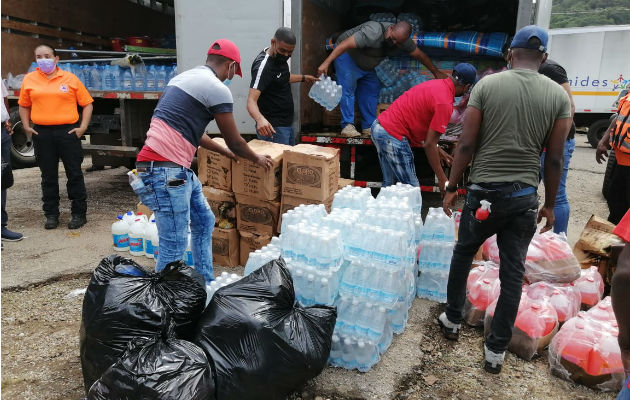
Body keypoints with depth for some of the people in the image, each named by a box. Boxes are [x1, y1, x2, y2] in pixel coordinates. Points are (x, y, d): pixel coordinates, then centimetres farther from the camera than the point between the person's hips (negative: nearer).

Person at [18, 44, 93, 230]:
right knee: (48, 177, 9)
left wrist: (83, 126, -5)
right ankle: (51, 215, 19)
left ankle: (79, 214, 12)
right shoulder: (29, 79, 9)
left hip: (68, 131, -2)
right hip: (41, 133, 3)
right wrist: (26, 126, 6)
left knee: (74, 174, 2)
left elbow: (87, 103, 3)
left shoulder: (70, 78, 2)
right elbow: (24, 105, 18)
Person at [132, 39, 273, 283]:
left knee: (204, 221, 20)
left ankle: (205, 283, 31)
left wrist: (224, 152, 37)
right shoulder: (217, 89, -9)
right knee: (174, 247, -5)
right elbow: (234, 141, -1)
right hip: (165, 170, -10)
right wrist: (257, 159, 18)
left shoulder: (185, 77, 19)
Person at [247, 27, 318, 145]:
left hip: (287, 124, 9)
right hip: (272, 128, -9)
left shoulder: (280, 57, 5)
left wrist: (303, 78, 31)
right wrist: (260, 119, -51)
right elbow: (251, 101, -32)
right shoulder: (263, 65, -22)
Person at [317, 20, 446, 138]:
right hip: (347, 56, -7)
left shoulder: (403, 41, -14)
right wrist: (326, 63, -45)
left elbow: (420, 55, 0)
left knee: (372, 90, 1)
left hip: (367, 66, 7)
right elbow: (346, 44, -39)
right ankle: (347, 126, -17)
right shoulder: (374, 32, -36)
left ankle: (369, 127, 4)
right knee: (348, 88, -19)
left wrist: (436, 72, 8)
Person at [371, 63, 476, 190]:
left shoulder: (435, 83, 12)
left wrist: (438, 150, 24)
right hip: (393, 135, -10)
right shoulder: (445, 103, -16)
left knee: (389, 184, 18)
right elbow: (429, 145, -17)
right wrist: (443, 180, -11)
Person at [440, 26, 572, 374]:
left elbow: (466, 145, -7)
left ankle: (452, 320, 34)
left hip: (483, 191, -1)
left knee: (463, 255, 20)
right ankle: (496, 350, 19)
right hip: (525, 196, 2)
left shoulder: (486, 85, -4)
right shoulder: (559, 95, 1)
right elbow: (554, 159, 1)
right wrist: (550, 205, 11)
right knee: (513, 273, 9)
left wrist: (451, 187, 2)